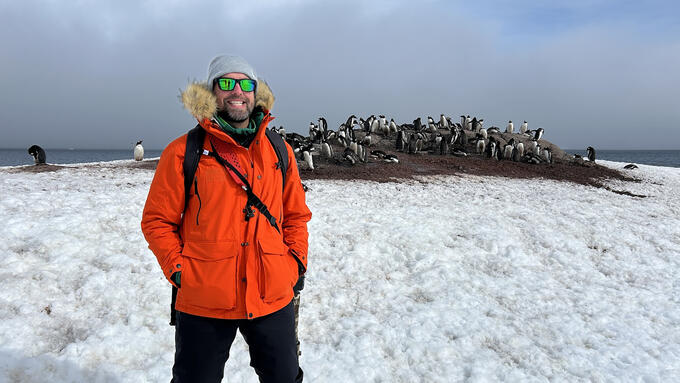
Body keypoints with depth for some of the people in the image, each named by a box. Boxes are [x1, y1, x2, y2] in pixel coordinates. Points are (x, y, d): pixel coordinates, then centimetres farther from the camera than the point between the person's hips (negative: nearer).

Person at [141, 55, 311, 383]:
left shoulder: (279, 150, 5)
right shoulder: (183, 152, -5)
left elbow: (296, 213, 12)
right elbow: (157, 220, 0)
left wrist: (296, 262, 3)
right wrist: (178, 269, -9)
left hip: (273, 297, 3)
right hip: (203, 303, -2)